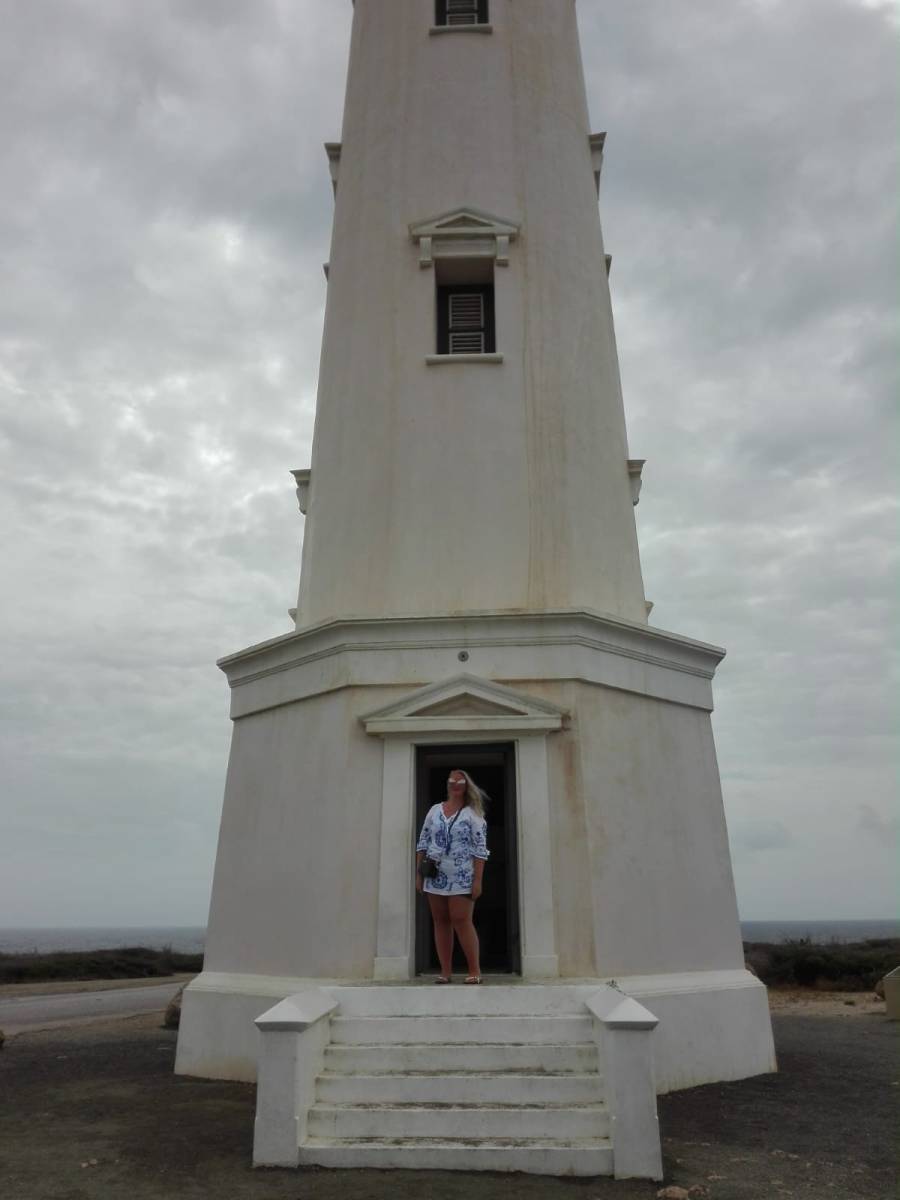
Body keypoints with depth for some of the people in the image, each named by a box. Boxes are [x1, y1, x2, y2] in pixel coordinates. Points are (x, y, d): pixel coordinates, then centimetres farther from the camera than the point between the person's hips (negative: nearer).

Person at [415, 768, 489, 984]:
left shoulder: (473, 814, -2)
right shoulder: (434, 810, 10)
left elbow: (480, 849, -6)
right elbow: (422, 843, 12)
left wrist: (478, 880, -12)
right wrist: (419, 873, 8)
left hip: (461, 878, -4)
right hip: (435, 877, 4)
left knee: (462, 921, -7)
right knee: (441, 922, 7)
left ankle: (474, 970, 4)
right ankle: (446, 971, 15)